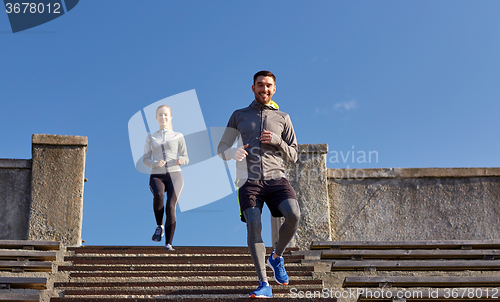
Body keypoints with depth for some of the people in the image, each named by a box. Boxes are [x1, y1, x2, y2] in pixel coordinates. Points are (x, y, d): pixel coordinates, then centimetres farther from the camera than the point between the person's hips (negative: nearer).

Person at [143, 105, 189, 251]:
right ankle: (159, 226, -9)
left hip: (174, 175, 0)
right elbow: (146, 160, 10)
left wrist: (181, 160, -15)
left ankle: (168, 243, -16)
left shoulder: (178, 136, 13)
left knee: (171, 207, -20)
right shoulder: (151, 138, 16)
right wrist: (155, 163, -13)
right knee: (158, 195, -33)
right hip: (157, 176, 0)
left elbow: (186, 158, 10)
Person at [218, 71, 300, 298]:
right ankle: (264, 285, -19)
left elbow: (293, 156, 16)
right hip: (249, 181, 0)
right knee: (254, 225, -20)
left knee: (293, 214, -25)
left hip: (276, 177, 1)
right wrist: (233, 153, -10)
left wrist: (277, 141, -4)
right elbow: (221, 148, 15)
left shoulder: (283, 118, 18)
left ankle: (277, 257, 2)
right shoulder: (239, 115, 17)